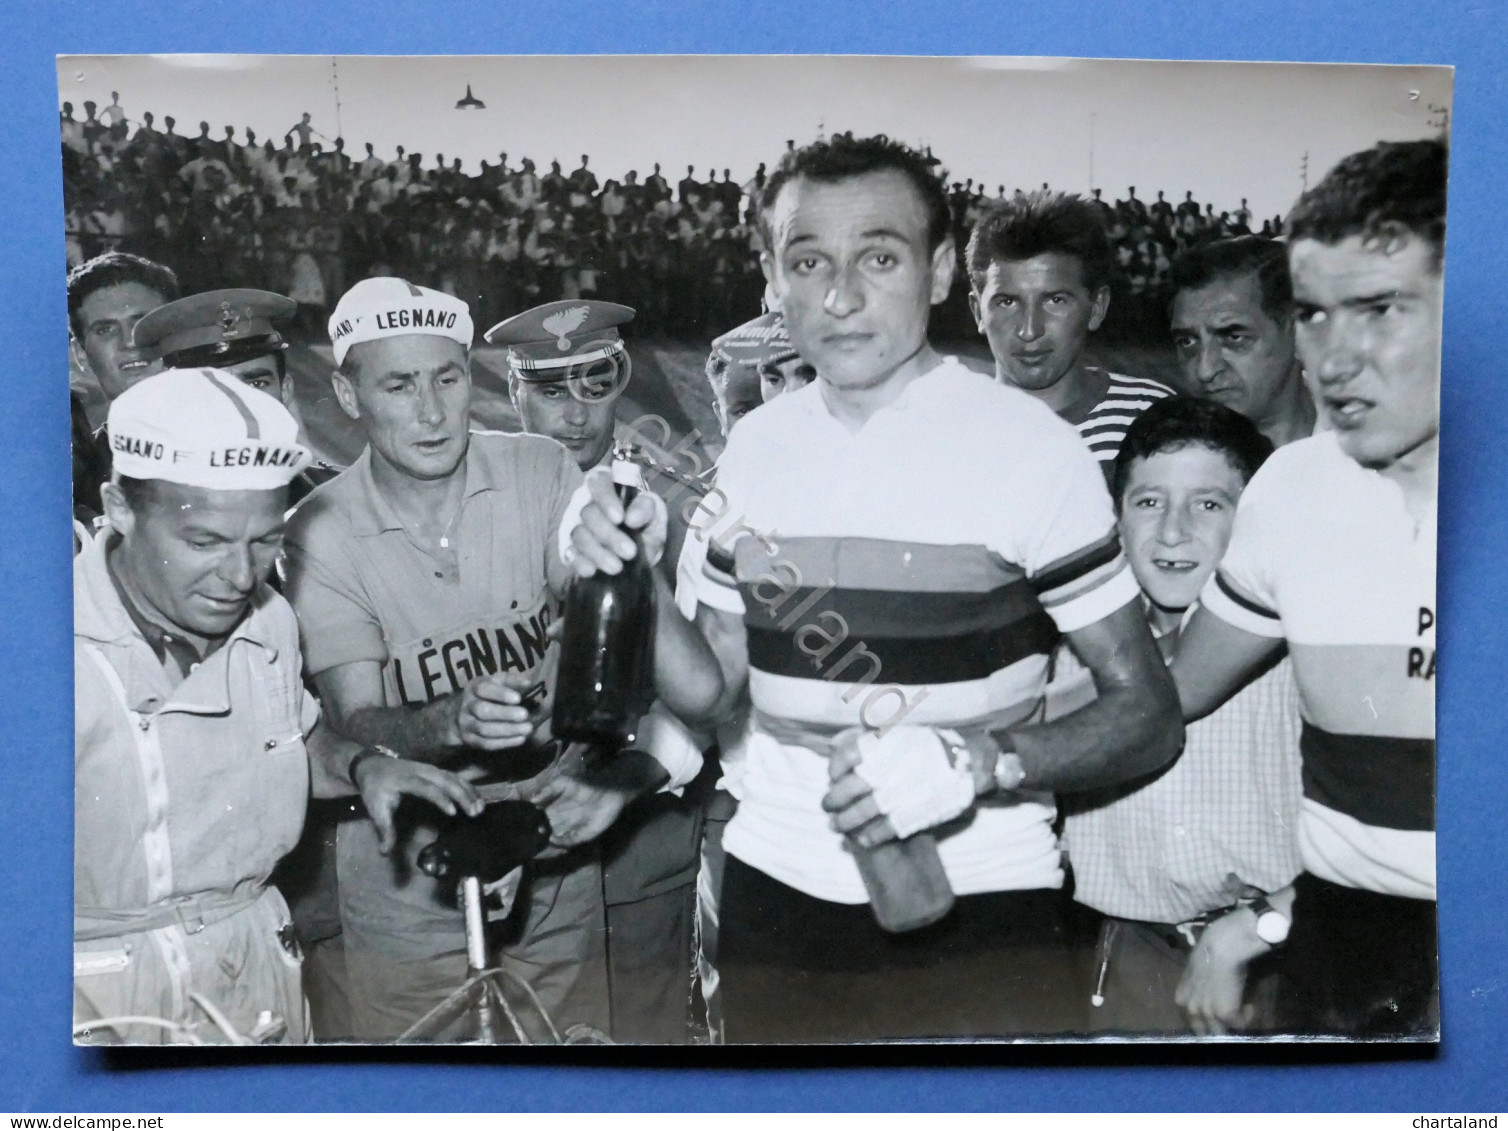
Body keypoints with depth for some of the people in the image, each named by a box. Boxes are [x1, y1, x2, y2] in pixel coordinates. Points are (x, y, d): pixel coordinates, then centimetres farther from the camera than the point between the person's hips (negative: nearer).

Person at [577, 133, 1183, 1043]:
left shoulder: (1030, 447, -11)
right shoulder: (759, 444, 3)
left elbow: (1148, 719, -8)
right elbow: (717, 687, 10)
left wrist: (976, 761, -24)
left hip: (977, 905, -4)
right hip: (775, 889, 4)